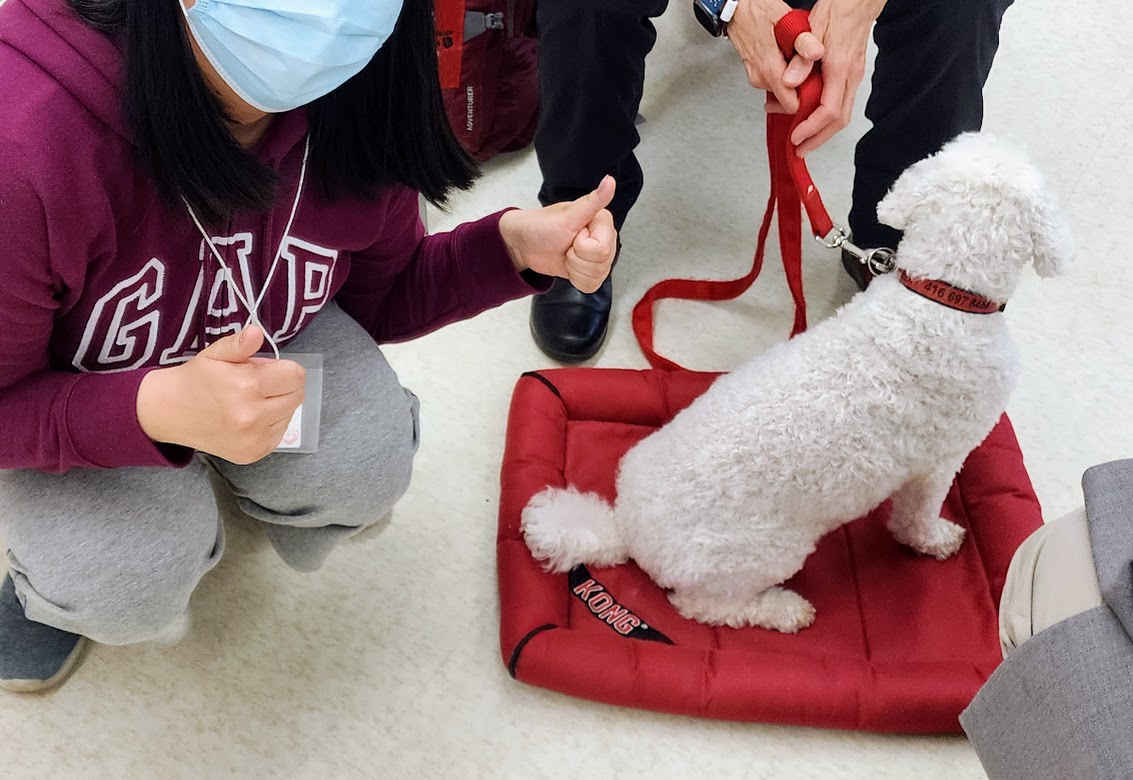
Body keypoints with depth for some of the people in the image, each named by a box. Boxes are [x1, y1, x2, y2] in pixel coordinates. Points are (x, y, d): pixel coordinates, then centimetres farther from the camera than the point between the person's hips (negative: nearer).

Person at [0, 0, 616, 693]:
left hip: (264, 336, 4)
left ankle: (231, 479, 17)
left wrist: (514, 245, -22)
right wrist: (158, 411, -47)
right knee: (134, 582, -26)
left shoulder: (362, 101, -23)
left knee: (362, 468, -21)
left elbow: (381, 299, -5)